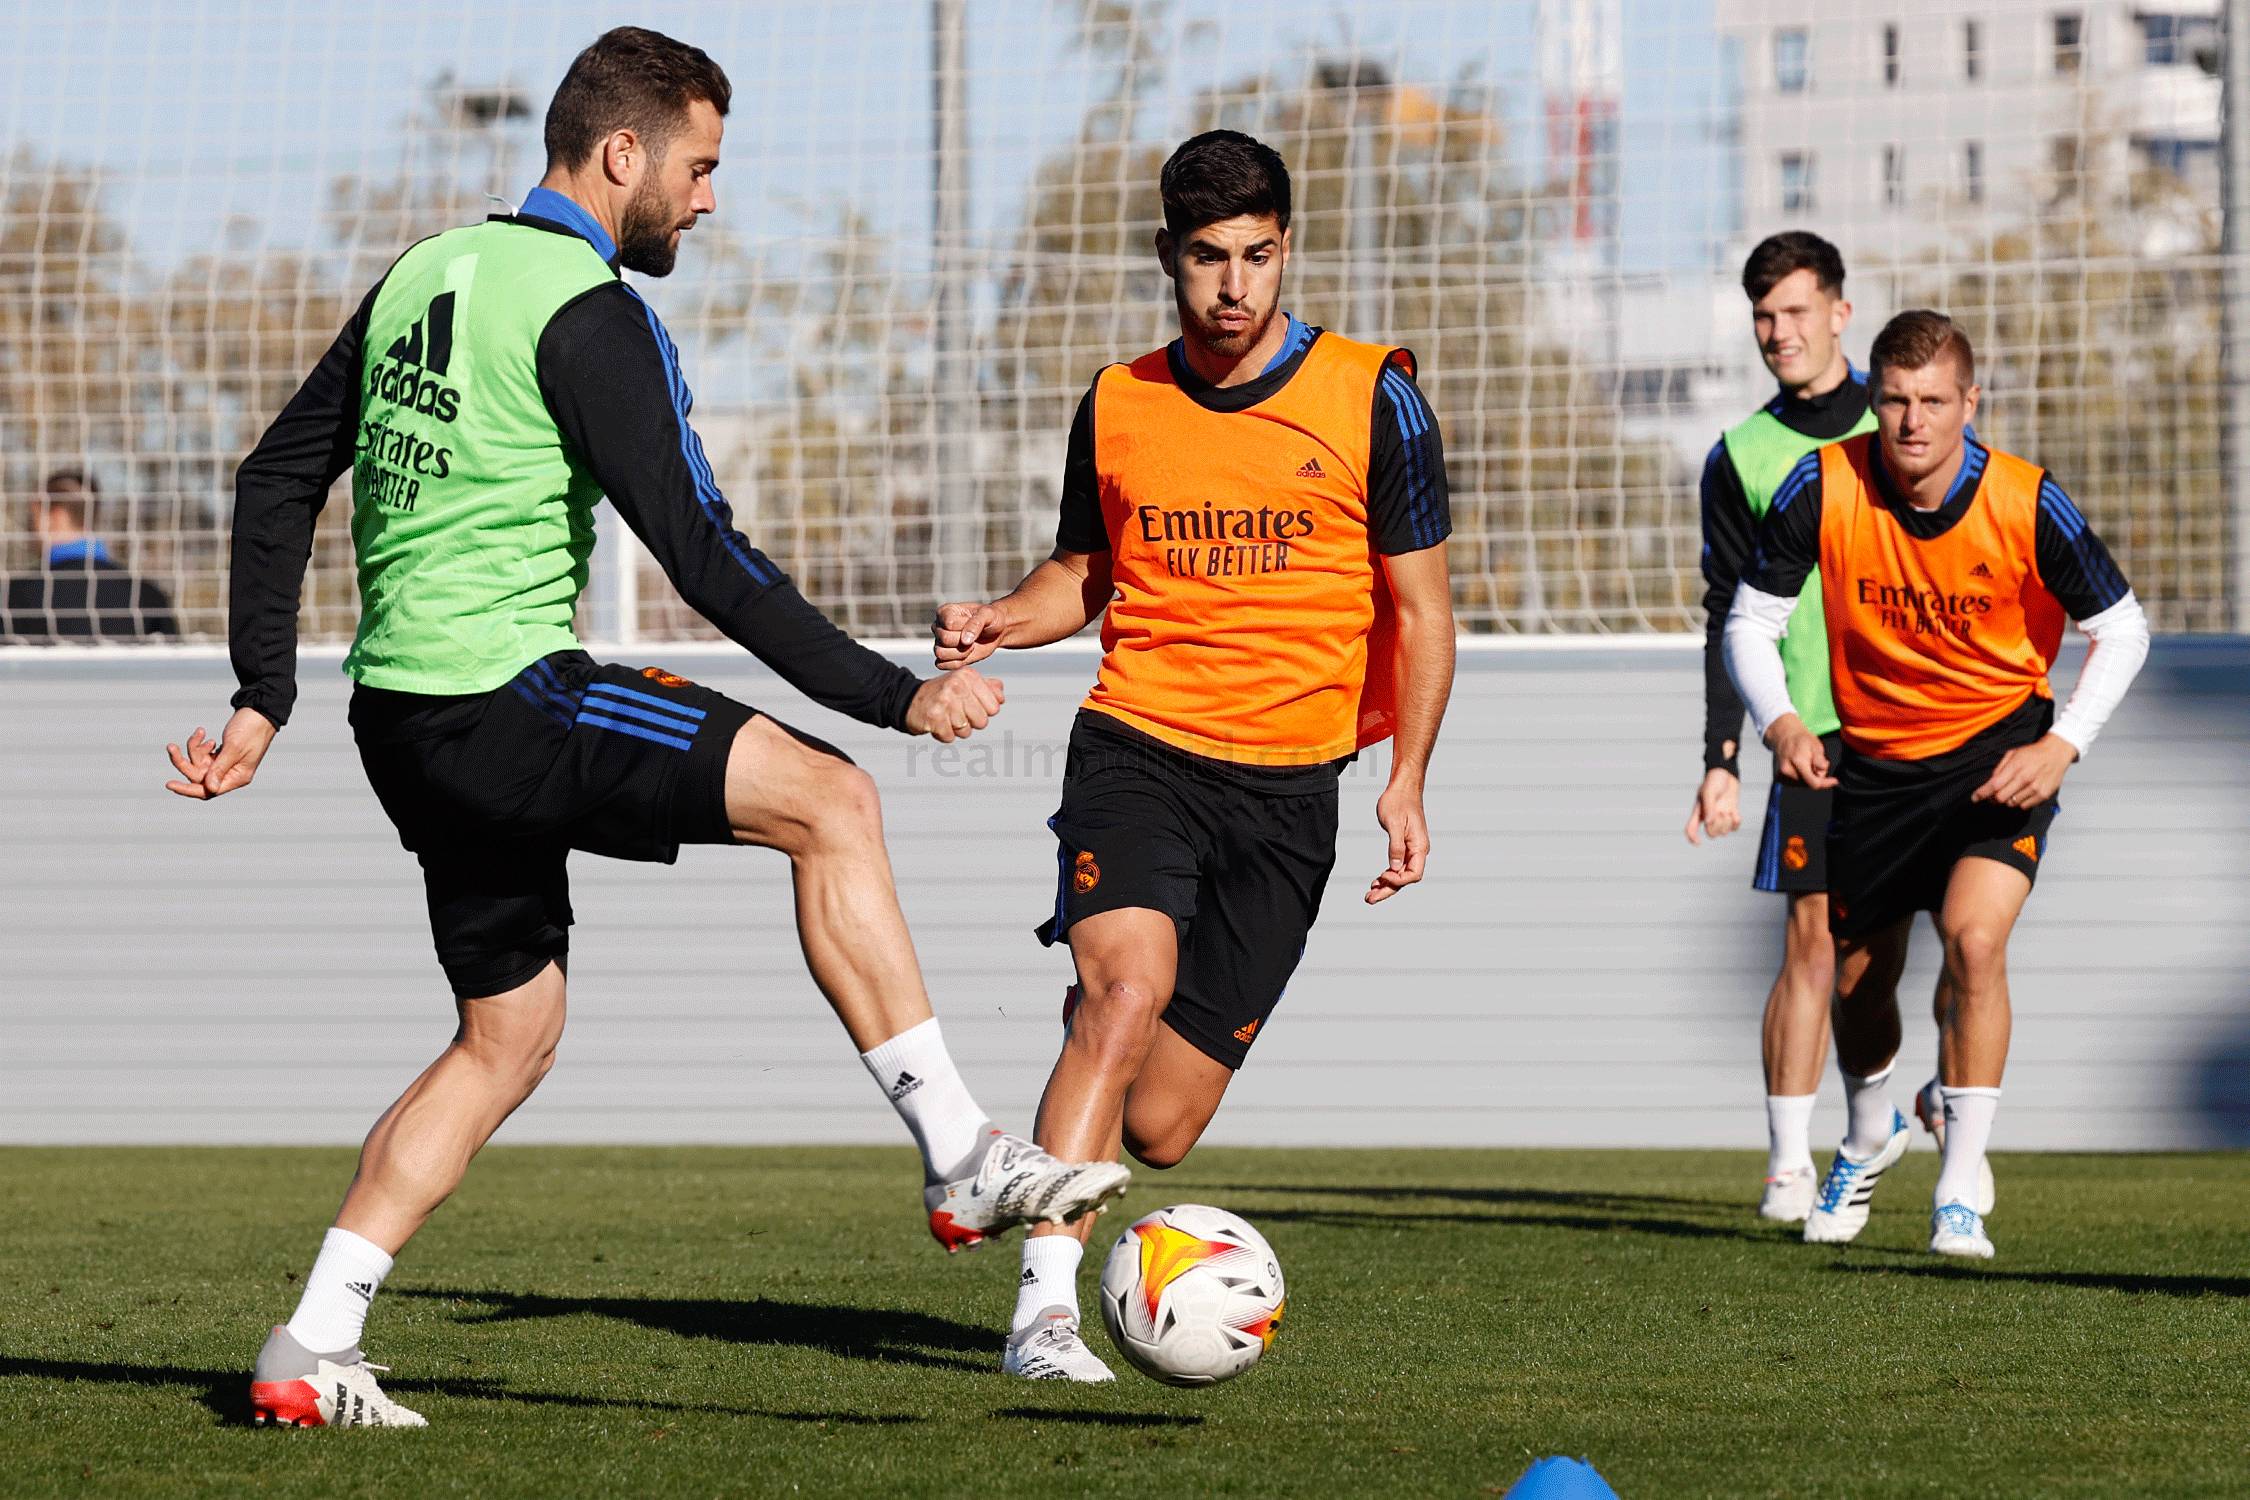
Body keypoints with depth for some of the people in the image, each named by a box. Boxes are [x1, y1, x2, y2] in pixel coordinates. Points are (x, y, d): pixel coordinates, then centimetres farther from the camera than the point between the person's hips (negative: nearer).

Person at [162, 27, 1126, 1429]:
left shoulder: (426, 275, 15)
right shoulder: (590, 312, -11)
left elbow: (278, 479, 19)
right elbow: (704, 554, -16)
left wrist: (266, 699, 21)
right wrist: (896, 695, -13)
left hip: (403, 717, 9)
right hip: (505, 697, -9)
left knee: (511, 1036, 18)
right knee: (830, 801, -6)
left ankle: (311, 1352, 13)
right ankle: (962, 1157, -11)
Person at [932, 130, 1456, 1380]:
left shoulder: (1372, 399, 1)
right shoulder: (1116, 407, 7)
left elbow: (1419, 608, 5)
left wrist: (1406, 782, -4)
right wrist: (999, 620, -1)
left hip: (1289, 784, 0)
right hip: (1136, 746, 0)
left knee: (1156, 1126, -2)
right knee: (1126, 990, -29)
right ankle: (1045, 1308, -30)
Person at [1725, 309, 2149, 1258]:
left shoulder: (2027, 506, -21)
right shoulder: (1822, 489, -18)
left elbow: (2121, 629, -7)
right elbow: (1751, 620, -8)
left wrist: (2060, 746, -19)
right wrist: (1779, 722, -26)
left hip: (1998, 749, -3)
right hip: (1872, 749, 3)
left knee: (1974, 940, -24)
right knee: (1859, 975, 13)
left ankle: (1960, 1194, -15)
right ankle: (1870, 1137, 47)